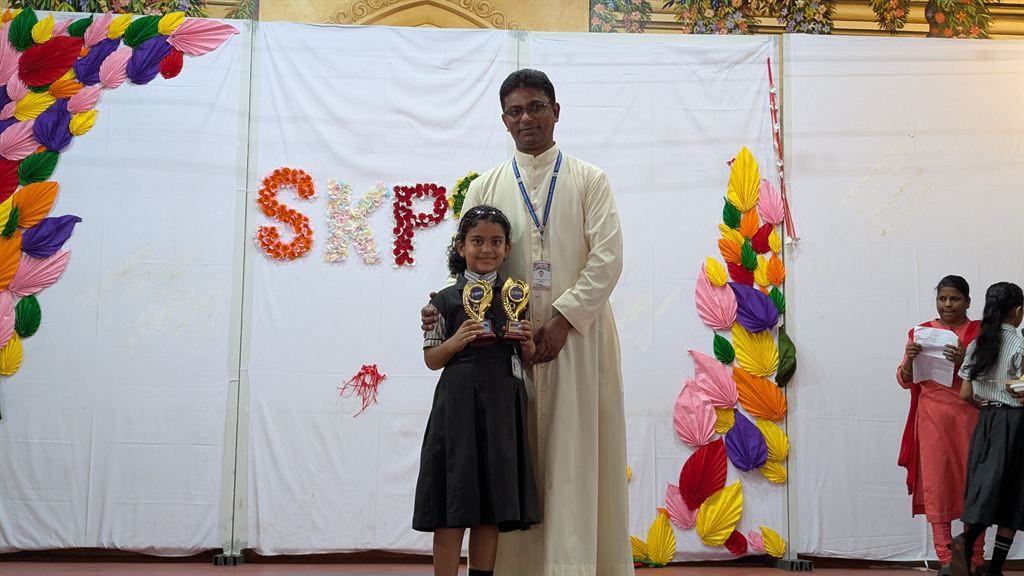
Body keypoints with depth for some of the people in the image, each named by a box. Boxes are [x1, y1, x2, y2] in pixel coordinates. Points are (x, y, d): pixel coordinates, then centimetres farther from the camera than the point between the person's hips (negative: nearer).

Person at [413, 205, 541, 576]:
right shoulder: (446, 300, 2)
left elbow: (527, 359, 15)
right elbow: (431, 359, 2)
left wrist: (528, 343, -6)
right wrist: (458, 340, -15)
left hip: (503, 405, 3)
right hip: (458, 402, -3)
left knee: (492, 506, 7)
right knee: (452, 505, -3)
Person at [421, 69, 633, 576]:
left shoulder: (589, 181, 7)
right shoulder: (485, 188, 13)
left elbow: (607, 258, -4)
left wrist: (563, 320, -14)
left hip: (578, 337, -1)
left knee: (576, 453, -3)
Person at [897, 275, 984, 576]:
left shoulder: (980, 332, 5)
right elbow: (905, 381, 9)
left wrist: (965, 361, -20)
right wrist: (909, 359, -12)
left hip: (969, 417, -1)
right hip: (933, 418, 1)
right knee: (936, 484, -3)